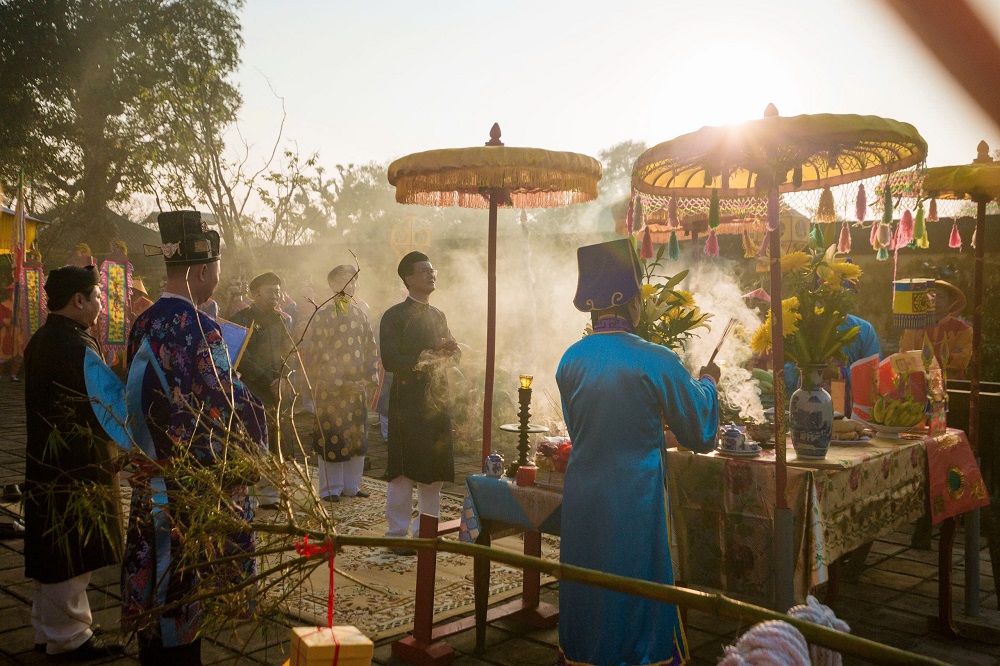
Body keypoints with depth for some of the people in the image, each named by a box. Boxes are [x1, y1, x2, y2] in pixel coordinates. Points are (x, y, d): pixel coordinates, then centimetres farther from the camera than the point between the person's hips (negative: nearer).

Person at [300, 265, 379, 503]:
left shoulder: (360, 315, 8)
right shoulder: (323, 316, -8)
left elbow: (371, 349, 9)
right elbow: (320, 354, -12)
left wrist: (369, 380, -2)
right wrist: (340, 382, -16)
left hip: (356, 385, 5)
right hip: (329, 388, -5)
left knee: (356, 435, 8)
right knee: (331, 436, 1)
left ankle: (351, 485, 20)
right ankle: (331, 488, 12)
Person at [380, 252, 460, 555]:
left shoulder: (438, 316, 17)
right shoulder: (395, 316, -5)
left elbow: (454, 355, 18)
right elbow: (390, 361, -13)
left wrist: (449, 351, -5)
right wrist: (426, 358, -16)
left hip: (437, 401, 6)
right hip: (407, 402, -6)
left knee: (434, 471, 9)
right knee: (403, 471, -2)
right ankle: (398, 533, 8)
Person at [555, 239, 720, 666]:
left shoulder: (571, 359, -4)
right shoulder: (655, 361, -16)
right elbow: (700, 429, -3)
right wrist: (707, 382, 15)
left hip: (582, 502, 4)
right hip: (636, 500, -4)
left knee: (587, 595, 18)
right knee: (637, 595, 11)